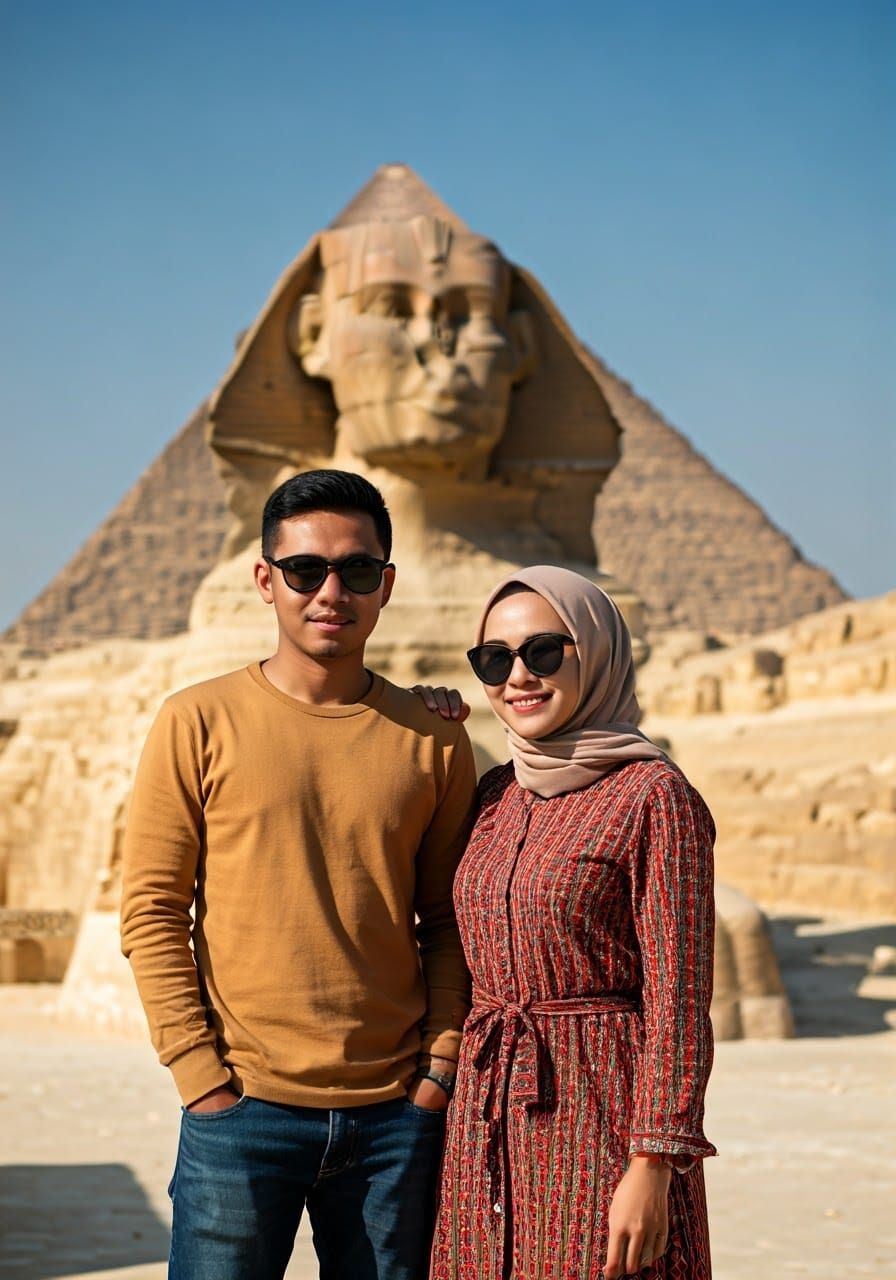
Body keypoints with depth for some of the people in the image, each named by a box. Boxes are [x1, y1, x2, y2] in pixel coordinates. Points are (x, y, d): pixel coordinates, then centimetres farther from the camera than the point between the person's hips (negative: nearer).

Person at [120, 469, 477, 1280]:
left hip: (395, 1117, 2)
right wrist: (201, 1075, -8)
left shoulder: (433, 742, 7)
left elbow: (447, 923, 9)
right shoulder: (200, 723, 0)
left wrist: (442, 1065, -1)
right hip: (242, 1112, -2)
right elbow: (152, 910, -2)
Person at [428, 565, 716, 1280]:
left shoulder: (653, 794, -9)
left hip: (599, 1114, -6)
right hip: (489, 1122, 6)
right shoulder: (497, 794, 11)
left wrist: (653, 1165, -17)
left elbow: (677, 996, -11)